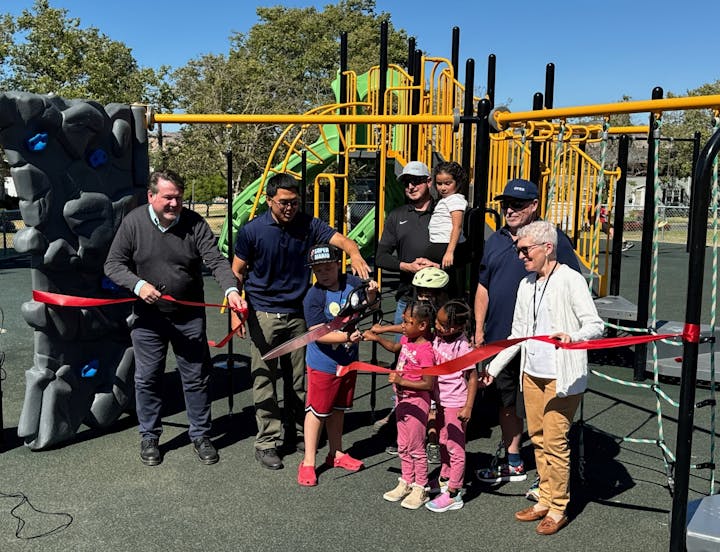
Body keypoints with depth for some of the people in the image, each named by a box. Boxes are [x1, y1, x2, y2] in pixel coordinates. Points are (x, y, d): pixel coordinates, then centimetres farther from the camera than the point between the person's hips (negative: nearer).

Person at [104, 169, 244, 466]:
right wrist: (138, 285, -21)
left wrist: (231, 289, -32)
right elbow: (113, 264, -4)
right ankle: (149, 436, 29)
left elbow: (216, 260, -14)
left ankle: (200, 435, 26)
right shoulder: (133, 222, -7)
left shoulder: (194, 223, -7)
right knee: (148, 378, 10)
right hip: (148, 317, 0)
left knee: (196, 377, 9)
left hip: (189, 317, 0)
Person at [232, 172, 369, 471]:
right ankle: (266, 442, 10)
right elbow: (237, 272, 0)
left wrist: (355, 254, -34)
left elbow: (343, 240, -11)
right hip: (263, 314, -3)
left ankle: (295, 434, 26)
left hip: (297, 313, 3)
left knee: (298, 378, 11)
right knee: (265, 379, 0)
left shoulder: (308, 225, -2)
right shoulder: (252, 231, -7)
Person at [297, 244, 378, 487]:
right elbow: (318, 334, -25)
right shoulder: (313, 297, -20)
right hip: (323, 364, -6)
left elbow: (367, 303, 12)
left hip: (348, 361, 6)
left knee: (338, 409, 20)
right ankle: (308, 462, 14)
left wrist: (371, 293, -10)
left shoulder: (351, 282, -5)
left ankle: (336, 453, 37)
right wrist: (347, 337, -35)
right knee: (317, 411, 2)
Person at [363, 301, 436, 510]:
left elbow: (428, 384, -27)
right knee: (403, 446, 19)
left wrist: (401, 381, -29)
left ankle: (420, 490, 20)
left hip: (417, 402, -9)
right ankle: (406, 483, 34)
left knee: (416, 448, 5)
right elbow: (395, 348, 24)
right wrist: (377, 338, 12)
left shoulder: (425, 351, -25)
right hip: (402, 399, 9)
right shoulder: (407, 339, 1)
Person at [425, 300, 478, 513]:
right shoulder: (438, 339, -1)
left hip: (456, 404, -8)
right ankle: (445, 480, 41)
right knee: (443, 443, 22)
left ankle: (453, 495, 12)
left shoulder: (462, 347, -23)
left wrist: (468, 407, -18)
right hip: (441, 401, 8)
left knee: (455, 448, 3)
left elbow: (473, 378, -18)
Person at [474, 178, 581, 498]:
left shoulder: (554, 240, -8)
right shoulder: (495, 241, 11)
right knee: (507, 401, 18)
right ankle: (513, 463, 34)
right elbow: (483, 287, 16)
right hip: (499, 339, 7)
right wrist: (479, 328, 13)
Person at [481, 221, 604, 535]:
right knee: (538, 438, 13)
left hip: (562, 377, -7)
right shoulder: (526, 285, 11)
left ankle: (558, 508, 15)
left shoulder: (571, 280, -10)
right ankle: (545, 500, 27)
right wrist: (494, 367, 18)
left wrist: (572, 337, -34)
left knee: (555, 442, -2)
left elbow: (595, 325, -14)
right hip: (531, 373, 7)